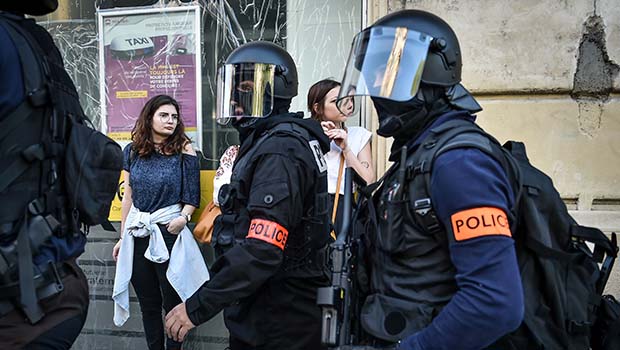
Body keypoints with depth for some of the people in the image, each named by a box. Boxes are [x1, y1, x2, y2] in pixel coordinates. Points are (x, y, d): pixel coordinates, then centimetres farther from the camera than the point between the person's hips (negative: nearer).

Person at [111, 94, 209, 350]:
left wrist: (183, 217, -23)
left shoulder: (184, 150, -4)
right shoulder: (132, 151, 6)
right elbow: (128, 196, 10)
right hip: (137, 233, 4)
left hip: (169, 232, -3)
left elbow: (192, 196, -4)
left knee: (171, 300, 6)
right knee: (147, 302, 14)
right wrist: (123, 237, 12)